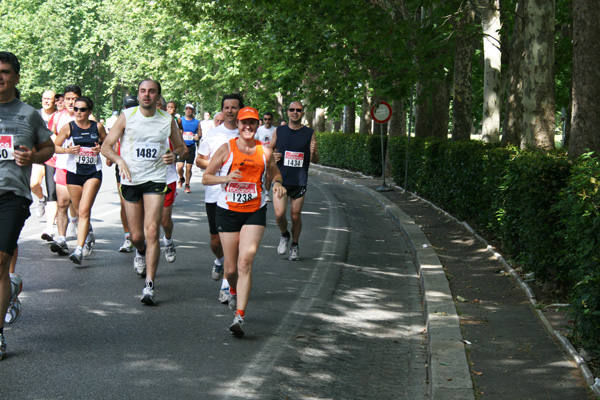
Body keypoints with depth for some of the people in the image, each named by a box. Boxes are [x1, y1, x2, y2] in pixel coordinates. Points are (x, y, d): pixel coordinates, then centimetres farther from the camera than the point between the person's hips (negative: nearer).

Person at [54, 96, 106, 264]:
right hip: (74, 173, 2)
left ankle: (79, 250, -20)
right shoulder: (68, 127, -1)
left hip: (93, 173, -2)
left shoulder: (98, 127, 0)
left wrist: (101, 148, -7)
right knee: (80, 212, 13)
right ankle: (87, 237, 42)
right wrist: (68, 150, -15)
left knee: (84, 211, -15)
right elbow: (54, 146, 5)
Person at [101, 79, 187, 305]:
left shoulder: (167, 120, 2)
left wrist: (174, 155, -9)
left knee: (152, 232, -15)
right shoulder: (127, 117, -1)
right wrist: (119, 160, -17)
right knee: (136, 236, 7)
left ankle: (149, 286, -13)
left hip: (155, 180, -1)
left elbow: (182, 148, 15)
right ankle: (141, 253, 45)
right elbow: (106, 146, 2)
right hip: (130, 181, 1)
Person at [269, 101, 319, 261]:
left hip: (299, 181, 0)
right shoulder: (279, 131, 5)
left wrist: (313, 153, -18)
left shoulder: (309, 134, 2)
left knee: (296, 216, 4)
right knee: (279, 213, -13)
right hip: (281, 179, 0)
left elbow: (316, 160, 5)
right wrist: (272, 156, -7)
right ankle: (284, 235, 18)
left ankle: (295, 245, 26)